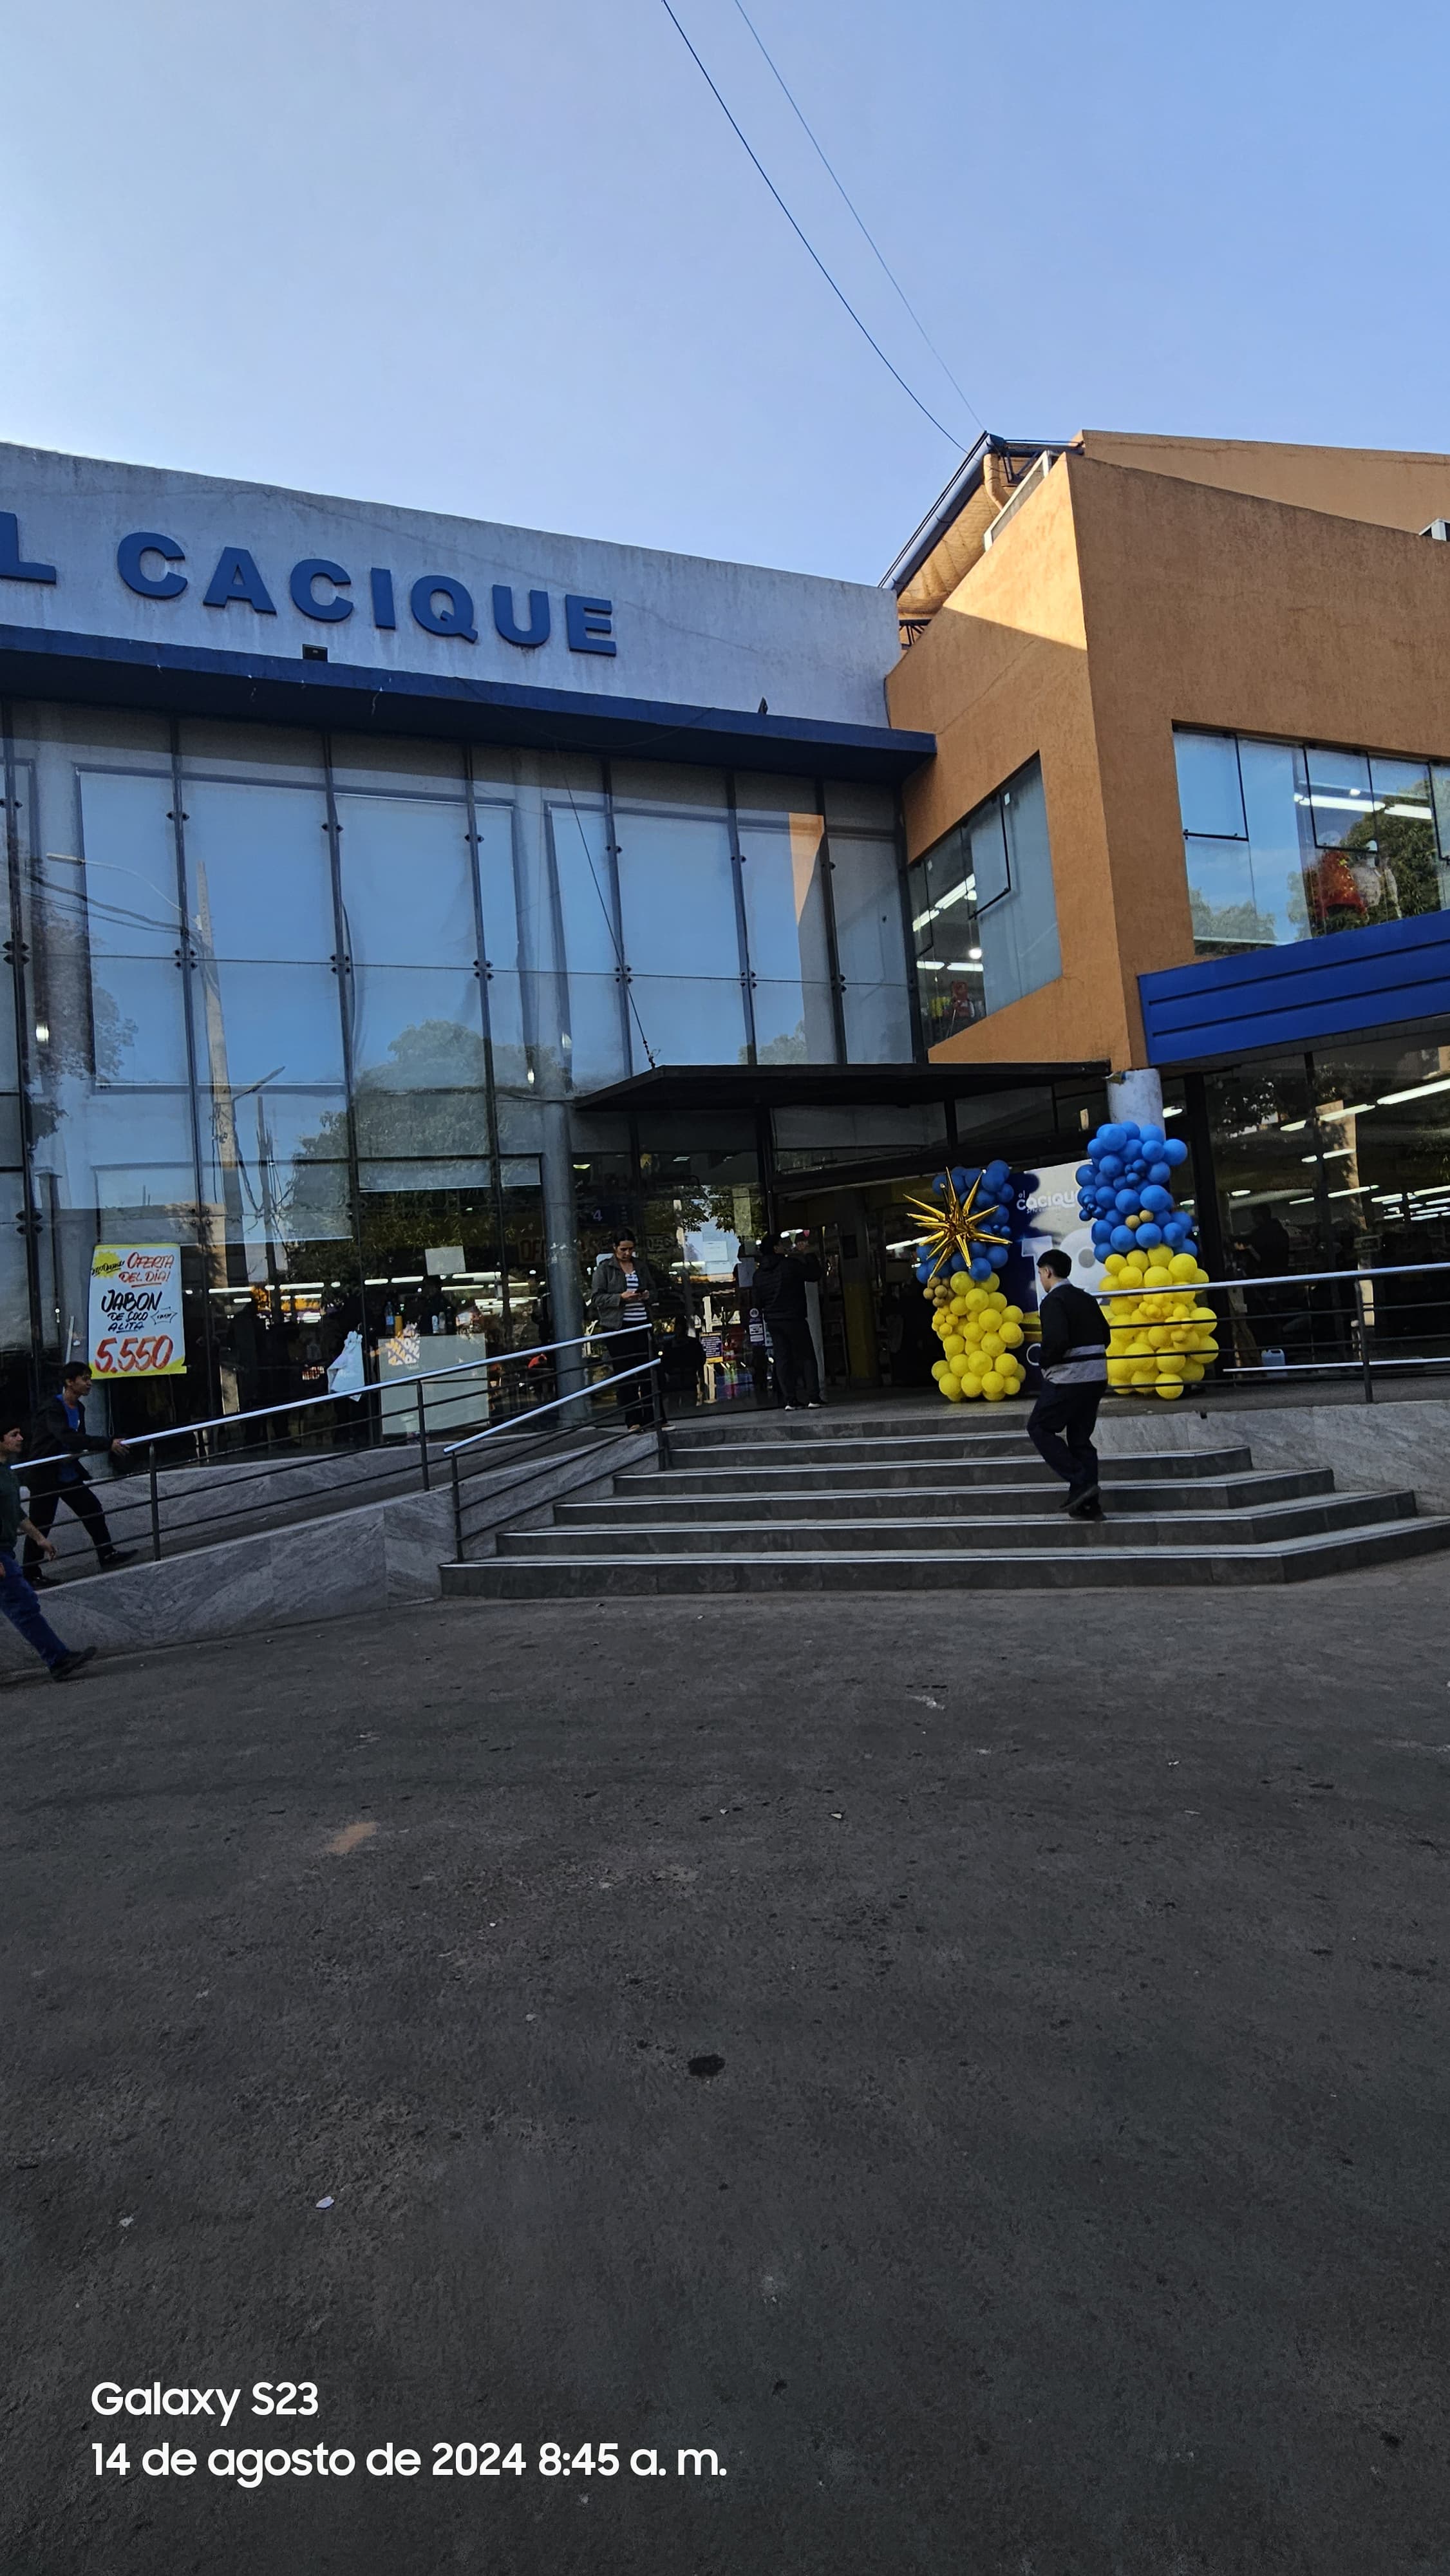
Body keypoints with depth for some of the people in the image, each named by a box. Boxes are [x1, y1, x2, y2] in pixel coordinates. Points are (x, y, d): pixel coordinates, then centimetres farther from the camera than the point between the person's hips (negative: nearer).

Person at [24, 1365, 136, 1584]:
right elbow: (69, 1438, -38)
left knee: (93, 1510, 9)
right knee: (40, 1525, 1)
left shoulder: (79, 1408, 4)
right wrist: (108, 1443, -43)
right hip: (46, 1477, -8)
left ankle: (107, 1555, 19)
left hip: (69, 1473, 8)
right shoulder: (52, 1410, -23)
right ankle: (30, 1574, 14)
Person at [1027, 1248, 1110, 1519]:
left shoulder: (1053, 1301, -12)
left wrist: (1044, 1363, -8)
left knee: (1039, 1427, 5)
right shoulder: (1087, 1299, 14)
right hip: (1096, 1376, 8)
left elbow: (1057, 1340, -25)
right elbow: (1104, 1337, 17)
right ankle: (1088, 1503, 10)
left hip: (1068, 1379, -8)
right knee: (1080, 1437, 13)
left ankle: (1080, 1482, -6)